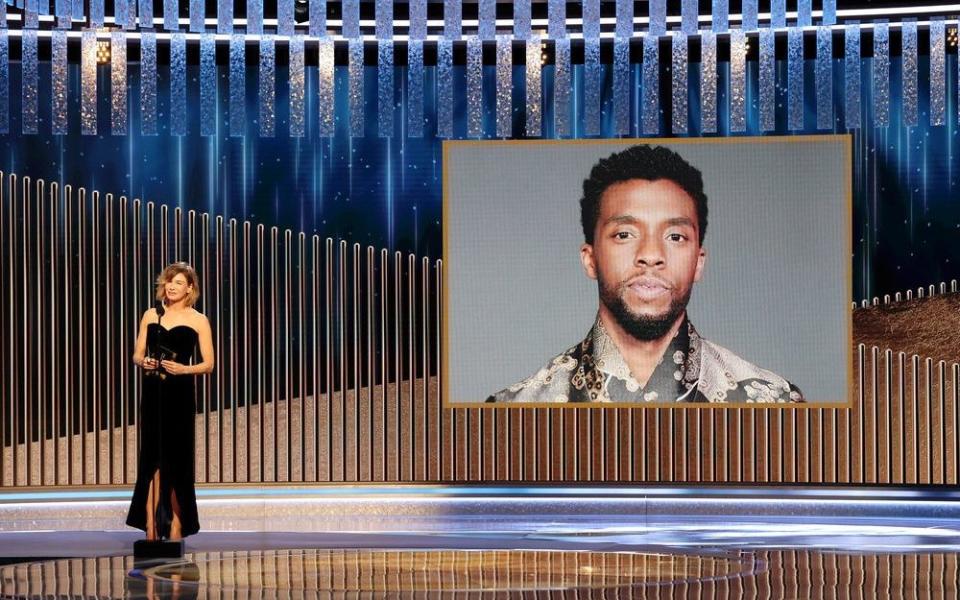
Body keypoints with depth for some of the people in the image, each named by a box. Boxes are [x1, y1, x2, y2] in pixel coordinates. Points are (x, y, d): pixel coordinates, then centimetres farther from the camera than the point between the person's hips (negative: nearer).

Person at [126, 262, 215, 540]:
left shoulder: (198, 321, 2)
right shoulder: (151, 315, 10)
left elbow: (208, 363, 2)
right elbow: (137, 355, 13)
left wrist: (184, 369, -15)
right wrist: (143, 362, -9)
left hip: (180, 395, -2)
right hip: (153, 394, 2)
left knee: (176, 459, 3)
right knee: (153, 459, -2)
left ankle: (176, 528, 11)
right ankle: (151, 530, -3)